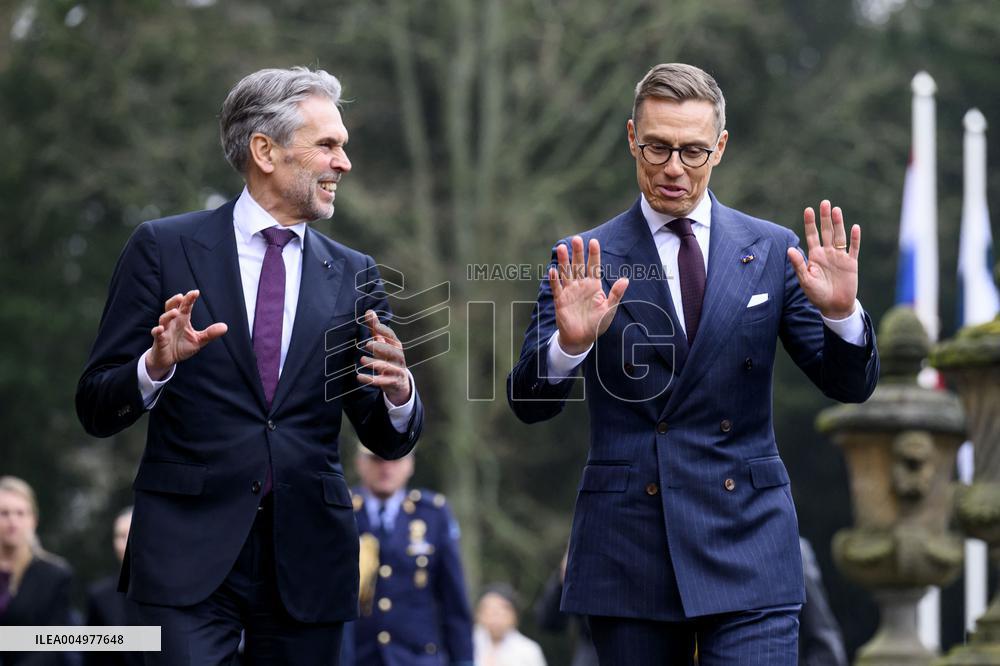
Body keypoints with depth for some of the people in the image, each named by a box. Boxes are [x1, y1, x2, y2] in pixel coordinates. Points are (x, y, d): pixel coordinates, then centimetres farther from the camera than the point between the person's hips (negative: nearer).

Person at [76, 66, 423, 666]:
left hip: (309, 561, 3)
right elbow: (97, 409, 1)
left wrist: (398, 395, -13)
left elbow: (390, 440, 10)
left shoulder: (353, 275, 11)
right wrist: (157, 364, -20)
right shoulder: (164, 249, 2)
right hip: (190, 548, -3)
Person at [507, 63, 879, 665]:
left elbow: (850, 385, 5)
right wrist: (570, 342, -25)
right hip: (628, 557, 0)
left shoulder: (771, 250, 7)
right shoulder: (586, 261, 4)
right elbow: (530, 404, -4)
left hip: (747, 548, 0)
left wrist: (840, 312, -16)